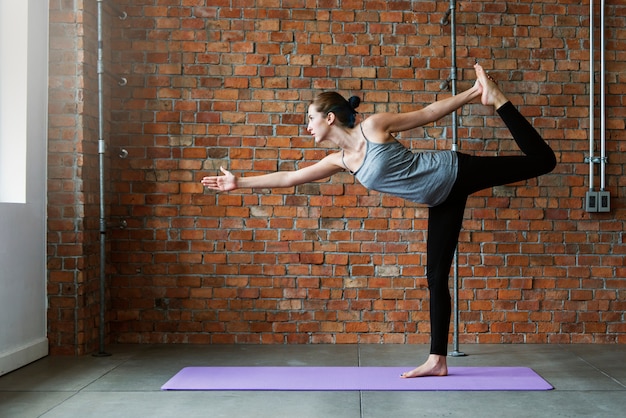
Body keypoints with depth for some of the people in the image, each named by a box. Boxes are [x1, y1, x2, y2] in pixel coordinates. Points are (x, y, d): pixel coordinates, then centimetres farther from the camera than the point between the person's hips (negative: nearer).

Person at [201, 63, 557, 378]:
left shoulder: (374, 126, -15)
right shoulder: (341, 161, 3)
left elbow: (429, 112, -8)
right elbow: (289, 177, 9)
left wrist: (472, 93, -11)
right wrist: (240, 182, 10)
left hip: (454, 172, -5)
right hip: (441, 199, 6)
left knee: (540, 160, -4)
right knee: (436, 278, 4)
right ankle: (438, 360, 9)